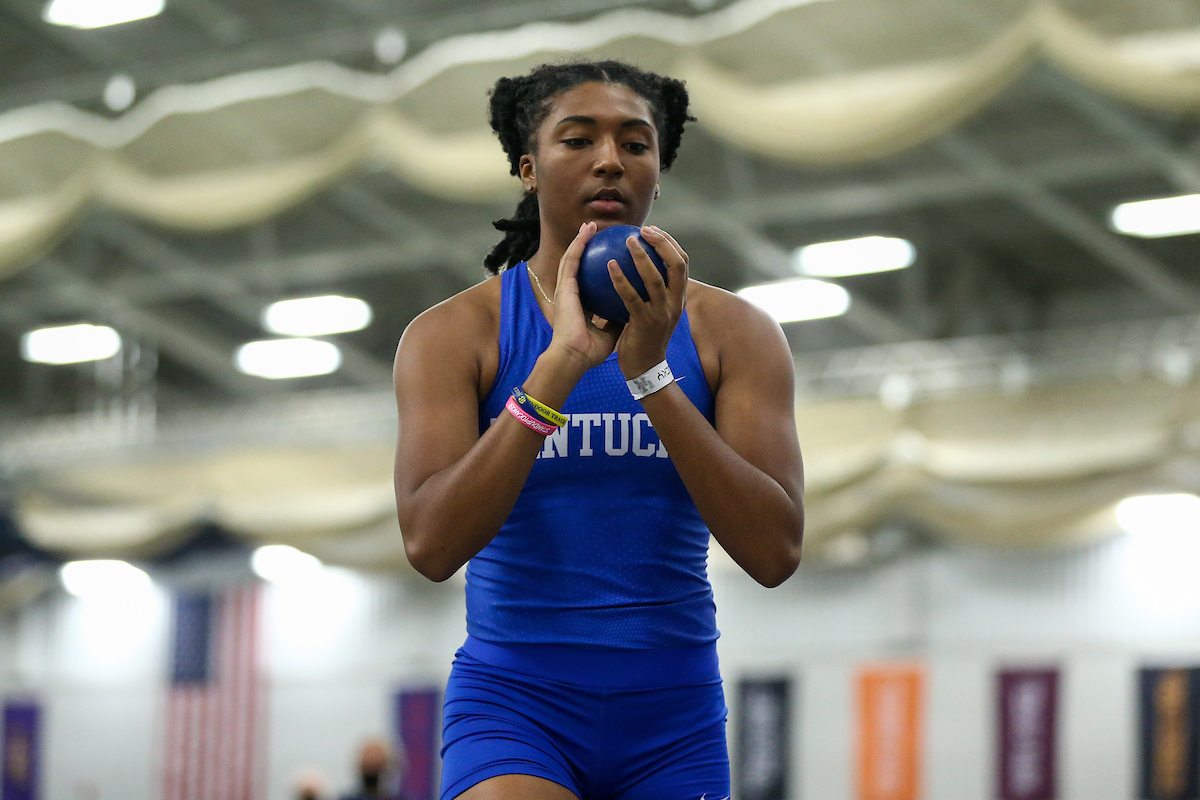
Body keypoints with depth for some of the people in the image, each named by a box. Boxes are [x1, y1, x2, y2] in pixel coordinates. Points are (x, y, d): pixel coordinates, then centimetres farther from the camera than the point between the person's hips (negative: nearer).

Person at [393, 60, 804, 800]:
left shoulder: (733, 333, 2)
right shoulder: (453, 334, -1)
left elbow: (775, 550, -10)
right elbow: (431, 544, -16)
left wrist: (651, 373, -18)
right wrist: (560, 364, -22)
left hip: (674, 716, 3)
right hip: (513, 702, -2)